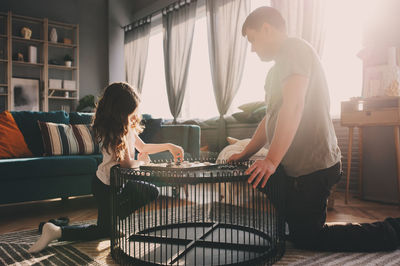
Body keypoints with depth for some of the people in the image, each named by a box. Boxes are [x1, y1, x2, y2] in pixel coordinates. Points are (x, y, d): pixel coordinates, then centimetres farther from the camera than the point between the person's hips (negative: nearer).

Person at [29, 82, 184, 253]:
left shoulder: (127, 127, 1)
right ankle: (57, 231, 3)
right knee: (105, 230, 3)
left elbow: (143, 147, 14)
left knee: (152, 193, 21)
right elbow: (127, 163, -27)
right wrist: (141, 160, -5)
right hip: (106, 187, -9)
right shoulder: (113, 133, -29)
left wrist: (168, 146, 7)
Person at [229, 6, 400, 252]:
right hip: (292, 167, 10)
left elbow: (293, 107, -25)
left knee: (306, 238, -2)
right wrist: (244, 155, 23)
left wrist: (271, 160, -28)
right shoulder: (279, 67, 23)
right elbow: (272, 119, 26)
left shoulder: (293, 48, -10)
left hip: (311, 167, -10)